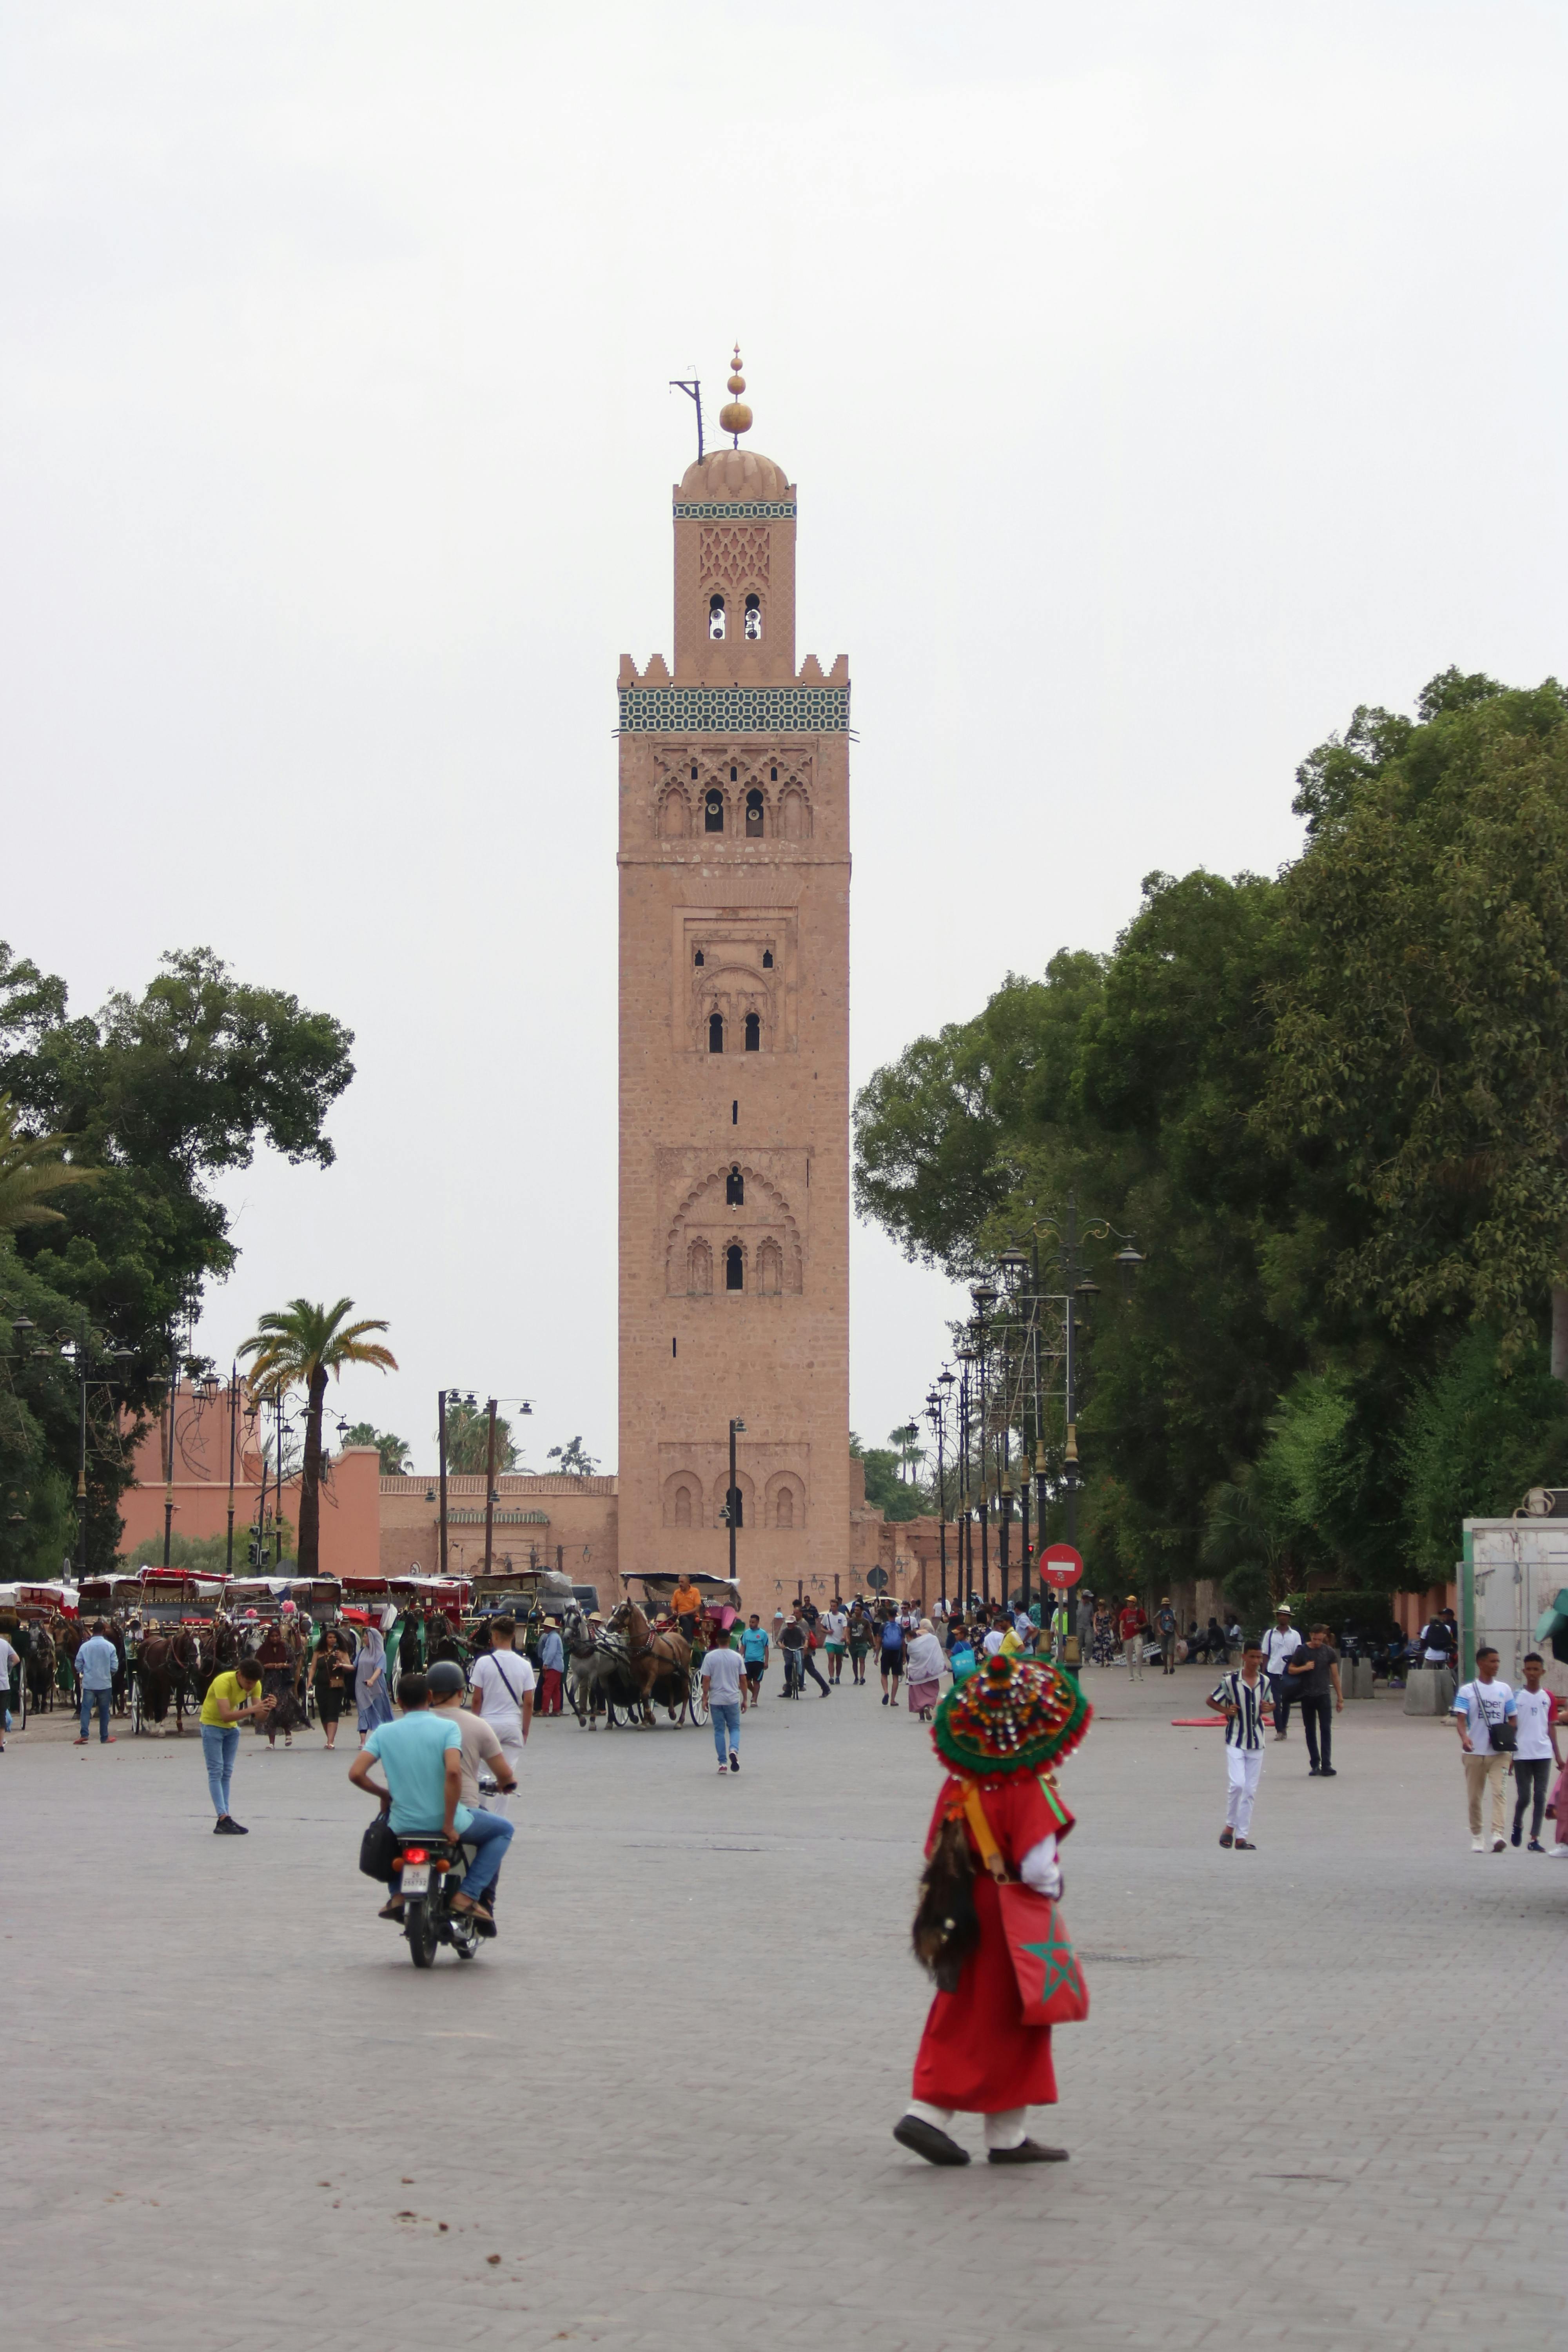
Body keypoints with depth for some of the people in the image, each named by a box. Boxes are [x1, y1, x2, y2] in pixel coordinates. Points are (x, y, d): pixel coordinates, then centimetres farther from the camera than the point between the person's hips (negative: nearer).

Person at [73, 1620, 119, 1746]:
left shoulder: (85, 1646, -4)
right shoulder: (110, 1646, -6)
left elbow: (78, 1666, 2)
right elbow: (114, 1667, -2)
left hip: (89, 1683, 0)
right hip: (105, 1683, 0)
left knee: (86, 1709, 1)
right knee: (104, 1711, 9)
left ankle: (84, 1735, -13)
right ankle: (104, 1737, 14)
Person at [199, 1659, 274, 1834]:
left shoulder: (255, 1685, -12)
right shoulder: (223, 1682, -31)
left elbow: (260, 1718, -13)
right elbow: (226, 1715, -40)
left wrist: (266, 1710, -35)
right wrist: (252, 1710, -48)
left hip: (232, 1727, 7)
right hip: (212, 1725, -7)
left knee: (227, 1773, 4)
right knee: (216, 1772, -13)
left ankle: (223, 1821, 4)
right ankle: (224, 1818, -20)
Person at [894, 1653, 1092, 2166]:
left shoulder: (958, 1786, 1)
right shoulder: (1028, 1793, -20)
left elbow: (936, 1854, 7)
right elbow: (1038, 1867, -23)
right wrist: (1051, 1890, -4)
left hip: (969, 1918, 6)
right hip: (1013, 1923, -6)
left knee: (961, 2019, 15)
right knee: (1009, 2026, 4)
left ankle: (927, 2115, 8)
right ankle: (1006, 2136, 12)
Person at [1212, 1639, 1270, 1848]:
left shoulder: (1265, 1682, 4)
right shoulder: (1231, 1681, -8)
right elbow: (1211, 1700, 2)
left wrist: (1266, 1708, -3)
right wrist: (1227, 1710, -14)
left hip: (1256, 1742, 4)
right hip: (1235, 1740, -4)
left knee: (1250, 1791, 4)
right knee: (1238, 1784, -17)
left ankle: (1242, 1837, 10)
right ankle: (1230, 1826, 4)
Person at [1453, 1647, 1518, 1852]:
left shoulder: (1504, 1690, 10)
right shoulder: (1467, 1691, 0)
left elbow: (1512, 1719, 15)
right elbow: (1460, 1718, -10)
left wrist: (1510, 1740, 0)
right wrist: (1464, 1737, -30)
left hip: (1499, 1753, 1)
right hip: (1475, 1752, -1)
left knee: (1498, 1791, -16)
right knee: (1475, 1797, 5)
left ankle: (1497, 1835, -25)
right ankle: (1476, 1838, 19)